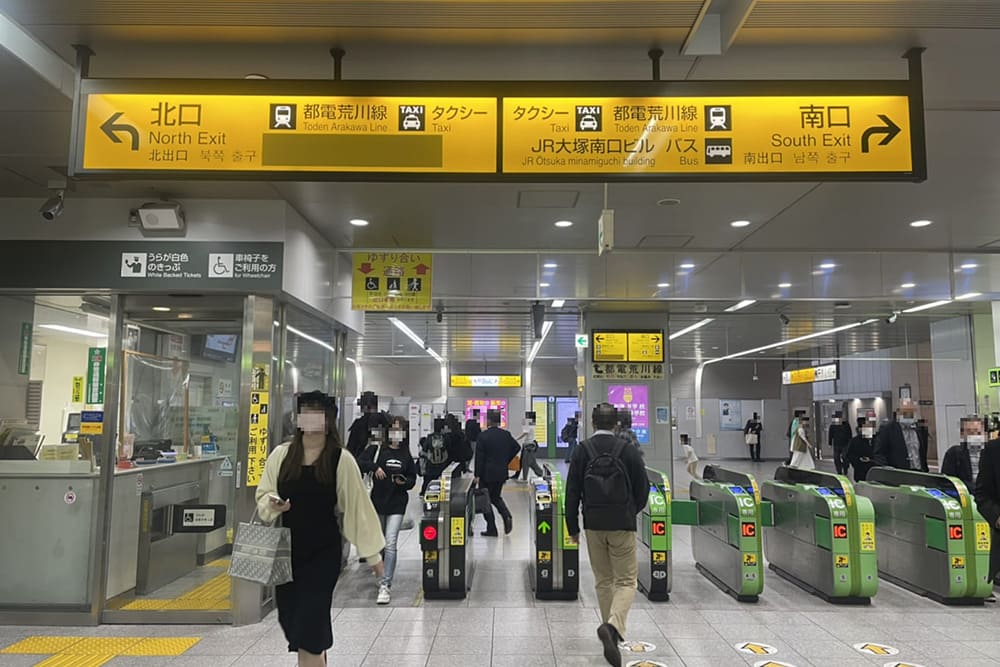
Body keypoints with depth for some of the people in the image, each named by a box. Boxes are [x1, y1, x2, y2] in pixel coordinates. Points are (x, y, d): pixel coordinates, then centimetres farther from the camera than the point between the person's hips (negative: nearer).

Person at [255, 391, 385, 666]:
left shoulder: (341, 459, -8)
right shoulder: (281, 454, 1)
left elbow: (358, 504, -5)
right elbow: (263, 494, 10)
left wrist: (372, 552, -2)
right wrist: (272, 505, -15)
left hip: (323, 552, -4)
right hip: (286, 550, 4)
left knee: (309, 626, -4)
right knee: (290, 619, 15)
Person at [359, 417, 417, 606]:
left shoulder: (406, 455, 4)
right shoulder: (376, 450, 0)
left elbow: (412, 478, 11)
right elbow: (359, 463, -8)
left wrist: (404, 482, -10)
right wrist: (374, 466, -22)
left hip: (397, 505, -1)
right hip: (377, 502, 1)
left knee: (390, 544, -10)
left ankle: (386, 585, -7)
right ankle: (381, 575, 37)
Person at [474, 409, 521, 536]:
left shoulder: (483, 436, -13)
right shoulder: (506, 434, 2)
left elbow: (479, 457, -13)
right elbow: (517, 447, 6)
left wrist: (477, 475, -9)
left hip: (487, 473, -5)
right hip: (501, 473, 5)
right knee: (496, 497, 21)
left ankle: (491, 529, 6)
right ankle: (507, 516, -2)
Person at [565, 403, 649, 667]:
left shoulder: (582, 450, -2)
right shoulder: (628, 450, -4)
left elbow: (572, 492, -2)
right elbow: (642, 488, 0)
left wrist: (572, 528, 6)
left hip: (593, 525, 2)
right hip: (623, 525, -2)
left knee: (603, 581, 15)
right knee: (626, 580, 4)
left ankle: (611, 633, 22)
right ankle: (613, 625, -18)